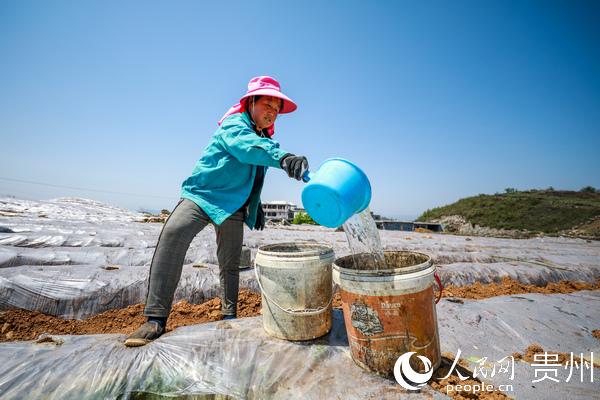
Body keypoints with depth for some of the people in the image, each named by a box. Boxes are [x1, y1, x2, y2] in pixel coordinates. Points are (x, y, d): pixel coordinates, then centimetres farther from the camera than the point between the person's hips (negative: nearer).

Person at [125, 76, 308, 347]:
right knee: (172, 234, -30)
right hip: (202, 194, -7)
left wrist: (256, 205, 21)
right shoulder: (234, 126, -12)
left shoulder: (262, 138, 13)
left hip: (233, 206, 7)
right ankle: (156, 318, -23)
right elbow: (246, 146, -39)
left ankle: (229, 316, 20)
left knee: (230, 263, 5)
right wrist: (281, 157, -57)